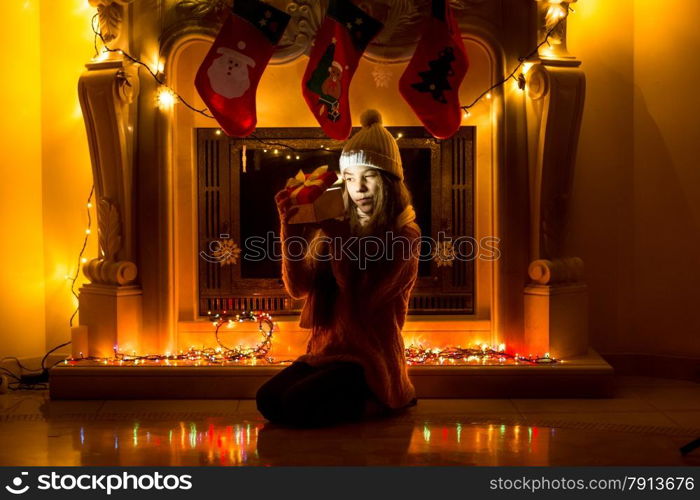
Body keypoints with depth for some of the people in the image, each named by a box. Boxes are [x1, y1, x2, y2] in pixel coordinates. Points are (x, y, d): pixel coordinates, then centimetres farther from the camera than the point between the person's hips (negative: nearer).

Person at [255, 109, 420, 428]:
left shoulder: (404, 236, -8)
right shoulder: (340, 229, 9)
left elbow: (362, 299, -19)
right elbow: (298, 288, -2)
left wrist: (338, 240, -18)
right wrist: (290, 230, -13)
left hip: (373, 357, -6)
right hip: (328, 349, 6)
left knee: (297, 406, -25)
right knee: (268, 399, -14)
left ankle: (379, 402, 1)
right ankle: (359, 399, 8)